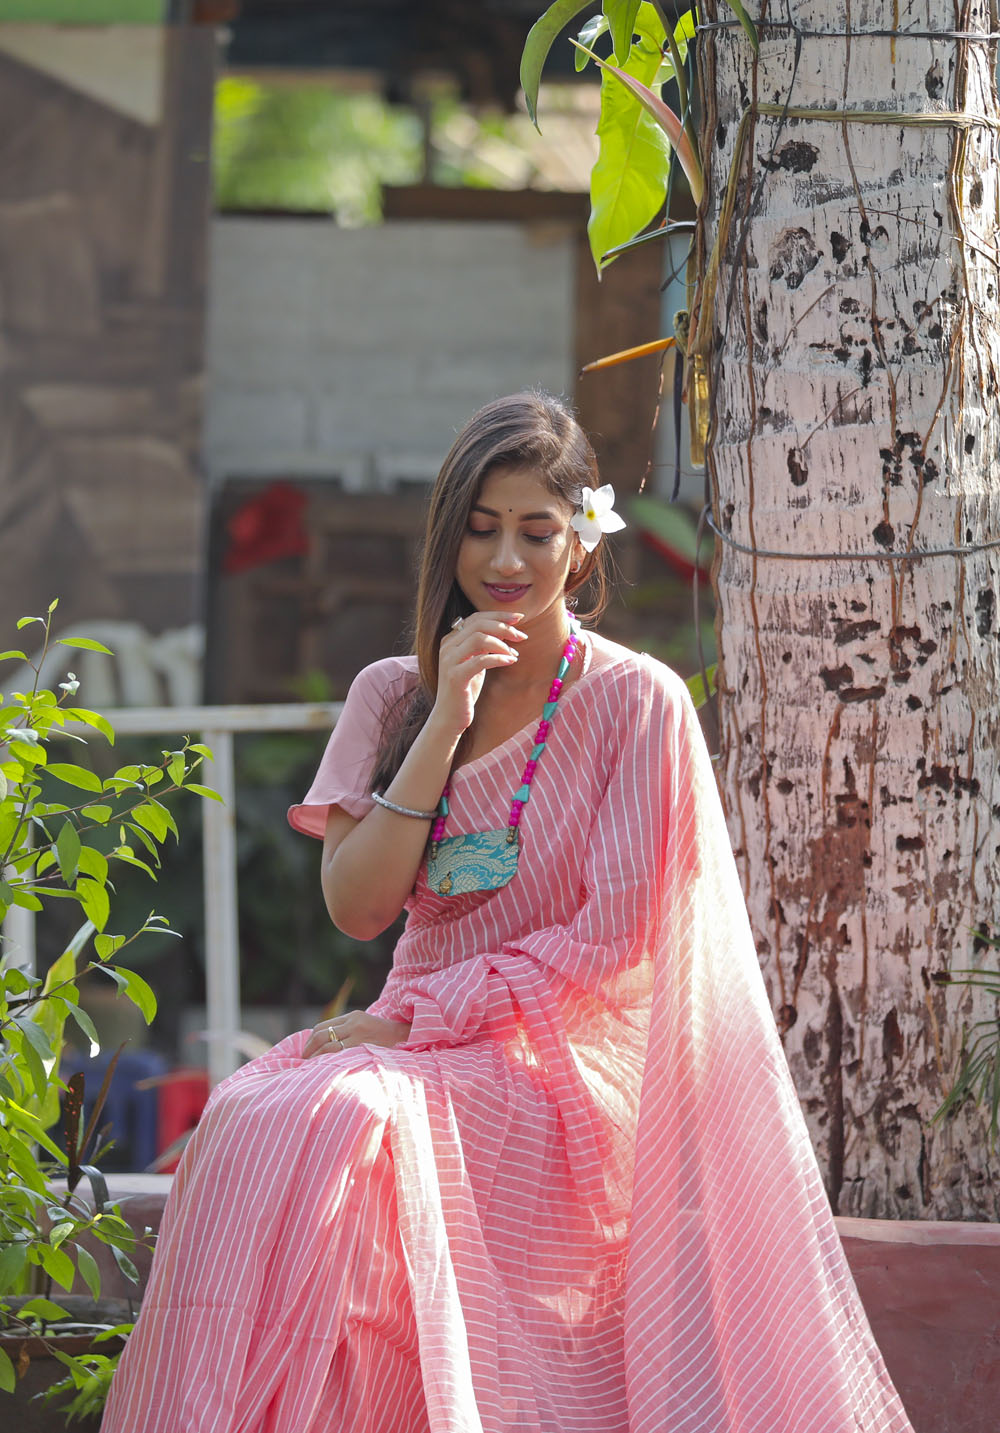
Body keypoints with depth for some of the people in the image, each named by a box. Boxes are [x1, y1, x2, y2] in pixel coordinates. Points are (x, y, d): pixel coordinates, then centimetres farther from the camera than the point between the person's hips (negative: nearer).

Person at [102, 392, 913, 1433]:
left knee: (336, 1123, -32)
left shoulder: (638, 703, -2)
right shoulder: (394, 697, 12)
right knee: (243, 1112, -29)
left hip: (568, 1068, -4)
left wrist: (414, 1019, -14)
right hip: (421, 1037, 4)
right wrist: (447, 723, -8)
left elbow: (613, 941, -8)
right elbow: (356, 907, 1)